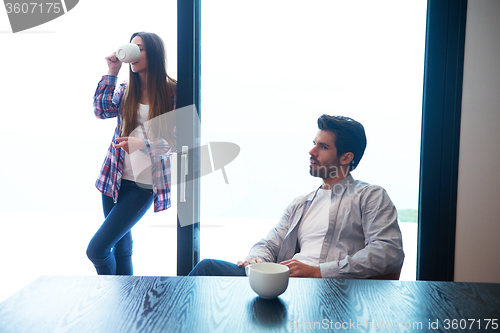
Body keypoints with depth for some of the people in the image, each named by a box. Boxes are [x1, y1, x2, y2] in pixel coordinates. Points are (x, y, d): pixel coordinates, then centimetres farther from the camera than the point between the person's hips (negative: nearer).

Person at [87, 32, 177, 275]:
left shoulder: (172, 93, -8)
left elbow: (178, 141, -10)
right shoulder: (126, 90, 10)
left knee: (96, 250, -5)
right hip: (115, 179, 5)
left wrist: (142, 143, -22)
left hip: (143, 186, -5)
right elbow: (102, 110, -4)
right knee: (122, 247, 16)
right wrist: (111, 72, -6)